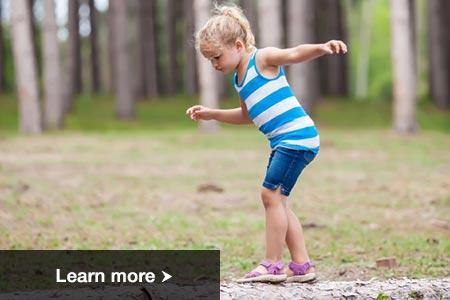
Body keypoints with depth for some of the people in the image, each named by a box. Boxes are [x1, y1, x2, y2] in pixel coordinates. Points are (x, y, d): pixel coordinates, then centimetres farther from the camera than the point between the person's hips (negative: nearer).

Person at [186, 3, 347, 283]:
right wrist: (212, 114, 28)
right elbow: (247, 115, 33)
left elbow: (294, 53, -24)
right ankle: (302, 265, 15)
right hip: (284, 142, 10)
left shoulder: (263, 58, -7)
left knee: (271, 194, -11)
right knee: (277, 200, 11)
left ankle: (273, 265, -6)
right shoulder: (239, 79, 19)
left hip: (298, 136, -10)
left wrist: (322, 47, -42)